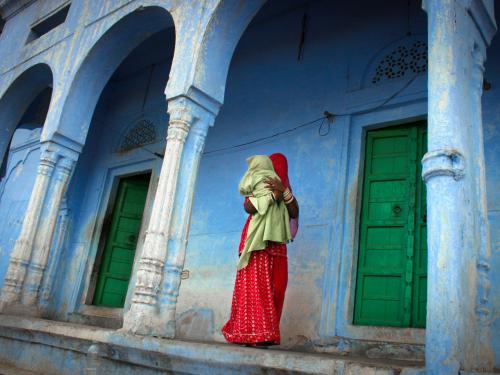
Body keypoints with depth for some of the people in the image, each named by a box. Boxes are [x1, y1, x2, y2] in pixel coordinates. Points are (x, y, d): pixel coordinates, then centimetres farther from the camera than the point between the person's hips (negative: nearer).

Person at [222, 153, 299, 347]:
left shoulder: (285, 189, 20)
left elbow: (294, 213, 1)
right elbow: (248, 207, -8)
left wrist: (284, 191, -14)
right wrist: (272, 196, -20)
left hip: (276, 245, 4)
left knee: (274, 289, -3)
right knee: (255, 285, -11)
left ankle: (266, 334, 0)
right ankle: (254, 334, -12)